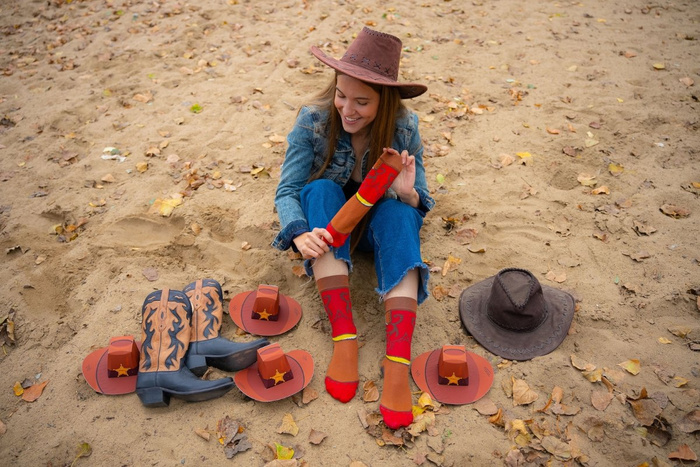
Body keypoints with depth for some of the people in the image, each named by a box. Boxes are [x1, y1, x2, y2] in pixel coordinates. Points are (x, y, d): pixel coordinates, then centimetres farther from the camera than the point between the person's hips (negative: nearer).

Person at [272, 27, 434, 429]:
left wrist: (408, 194, -36)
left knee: (399, 211, -33)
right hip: (326, 222, 0)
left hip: (379, 223, 0)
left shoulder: (405, 128, -15)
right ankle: (344, 337, -37)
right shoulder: (313, 121, -18)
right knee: (321, 189, -32)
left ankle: (397, 365, -44)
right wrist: (300, 234, -39)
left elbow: (419, 205, -11)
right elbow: (287, 190, -19)